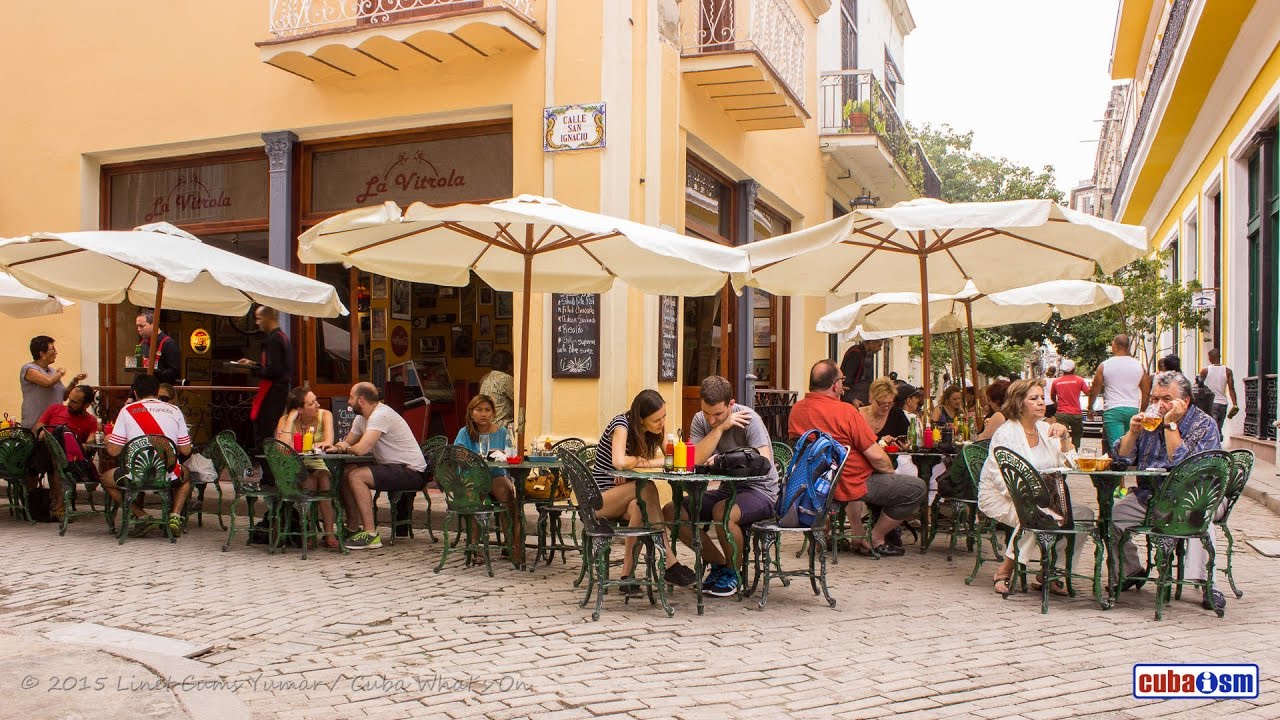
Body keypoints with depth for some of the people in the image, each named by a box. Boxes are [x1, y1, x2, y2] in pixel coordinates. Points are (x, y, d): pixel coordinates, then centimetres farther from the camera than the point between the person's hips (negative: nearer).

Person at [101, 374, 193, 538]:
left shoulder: (127, 410, 3)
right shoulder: (174, 410, 7)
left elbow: (113, 451, 1)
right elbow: (186, 451, 7)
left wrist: (108, 439, 25)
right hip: (169, 476, 2)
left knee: (106, 478, 30)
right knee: (186, 476, 37)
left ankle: (140, 516, 10)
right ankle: (175, 515, 12)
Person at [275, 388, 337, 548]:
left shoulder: (325, 415, -3)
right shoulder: (285, 420, -6)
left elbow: (328, 443, -18)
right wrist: (291, 419, -22)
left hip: (318, 467, 1)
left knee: (324, 479, -33)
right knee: (309, 481, -34)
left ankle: (329, 533, -35)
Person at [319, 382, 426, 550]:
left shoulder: (380, 415, -20)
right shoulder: (361, 418, 12)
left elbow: (362, 449, -29)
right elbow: (347, 444, 18)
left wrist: (344, 448, -7)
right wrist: (335, 447, -7)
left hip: (411, 472, -10)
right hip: (391, 467, 10)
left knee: (356, 476, -22)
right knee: (344, 472, 6)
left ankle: (371, 534, -17)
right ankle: (354, 527, 14)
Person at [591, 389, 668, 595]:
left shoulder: (649, 433, 6)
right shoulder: (621, 425, -16)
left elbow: (664, 462, -4)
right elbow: (619, 462, -31)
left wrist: (632, 464, -20)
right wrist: (642, 461, -14)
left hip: (620, 498, 6)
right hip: (598, 499, -6)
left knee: (638, 508, -31)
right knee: (647, 488, -32)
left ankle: (627, 575, -27)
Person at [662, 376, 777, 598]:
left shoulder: (748, 418, -16)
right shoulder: (700, 420, -1)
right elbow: (696, 460, -16)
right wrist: (720, 428, -21)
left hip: (760, 490, -6)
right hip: (728, 489, 6)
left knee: (722, 511, -37)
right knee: (671, 512, -9)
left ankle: (733, 571, -8)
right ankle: (718, 563, 7)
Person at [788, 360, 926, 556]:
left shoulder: (796, 410, -2)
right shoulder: (845, 411, -22)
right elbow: (877, 457, -17)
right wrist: (892, 473, 2)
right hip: (851, 486, -8)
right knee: (917, 488, 3)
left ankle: (857, 534, 29)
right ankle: (876, 538, 12)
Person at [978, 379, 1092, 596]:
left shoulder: (1046, 429, 12)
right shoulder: (1005, 434, -9)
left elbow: (1068, 464, 7)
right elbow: (1002, 480, -17)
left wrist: (1065, 437, -6)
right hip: (1000, 498, -7)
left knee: (1083, 514, -14)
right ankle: (1004, 571, -17)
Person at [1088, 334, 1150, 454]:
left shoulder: (1104, 365, -1)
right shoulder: (1139, 366, 8)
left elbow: (1094, 390, 6)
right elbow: (1146, 392, 13)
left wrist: (1090, 408, 20)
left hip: (1113, 410, -3)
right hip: (1134, 409, 3)